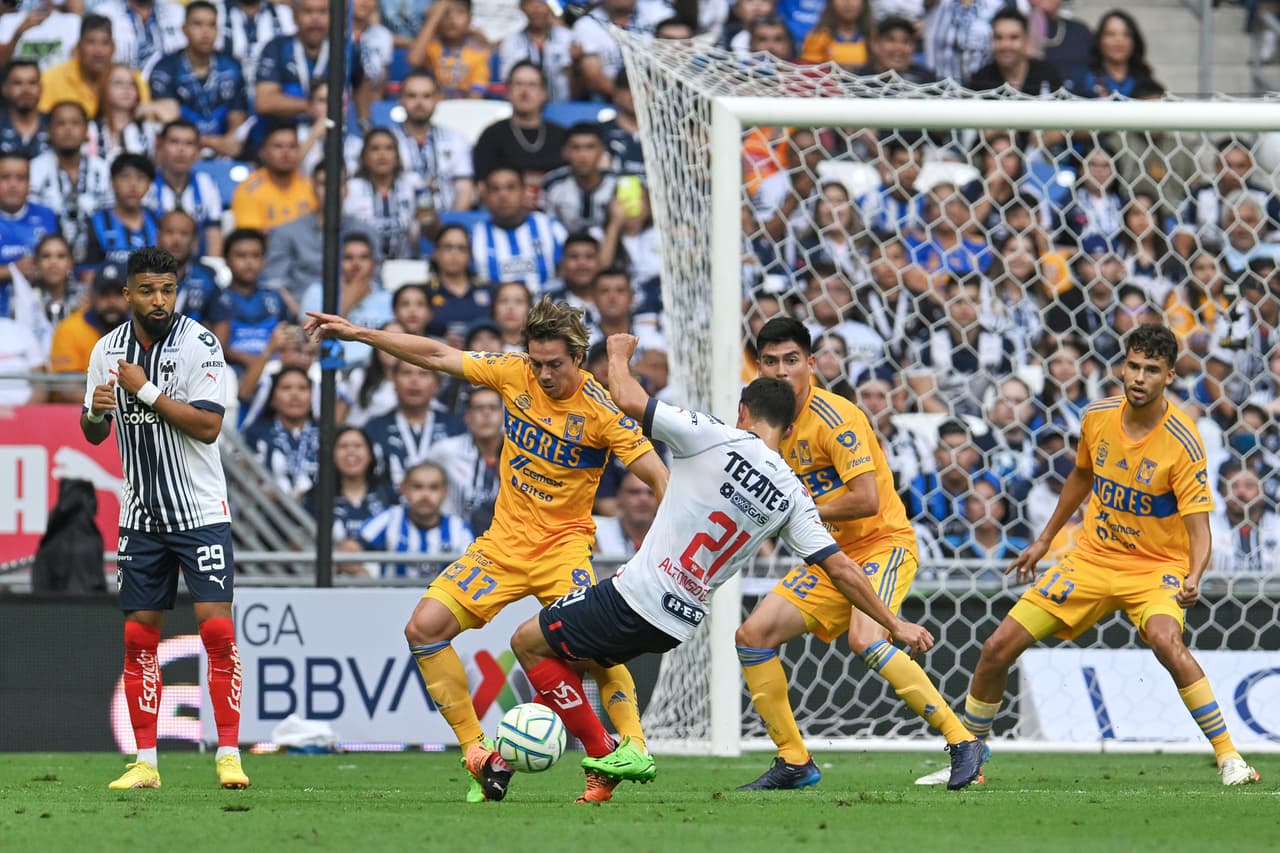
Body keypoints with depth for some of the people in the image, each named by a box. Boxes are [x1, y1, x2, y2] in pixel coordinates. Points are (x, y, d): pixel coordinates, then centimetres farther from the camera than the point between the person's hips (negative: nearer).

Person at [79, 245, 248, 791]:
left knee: (216, 626, -12)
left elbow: (208, 425, -18)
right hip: (140, 516, 4)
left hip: (200, 512, -4)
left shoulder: (200, 345, -10)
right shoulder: (108, 350, 4)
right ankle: (145, 762, 9)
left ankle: (228, 754, -6)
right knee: (139, 635, 3)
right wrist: (96, 412, -10)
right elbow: (94, 434, 12)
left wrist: (147, 391, -19)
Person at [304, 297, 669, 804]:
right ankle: (479, 757, -2)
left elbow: (658, 477, -16)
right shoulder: (515, 373, -4)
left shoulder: (600, 411, -15)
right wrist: (355, 333, 3)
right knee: (424, 628, -8)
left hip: (562, 543, -5)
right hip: (504, 541, 5)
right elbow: (437, 356, 4)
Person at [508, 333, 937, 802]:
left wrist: (619, 355, 13)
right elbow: (842, 570, 3)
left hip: (635, 599, -7)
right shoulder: (791, 496, 4)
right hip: (682, 623, 7)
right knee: (565, 657, 27)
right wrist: (895, 625, 11)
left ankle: (606, 754, 6)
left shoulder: (714, 437, -11)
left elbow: (628, 399, -9)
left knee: (529, 643, 12)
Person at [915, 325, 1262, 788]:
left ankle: (1229, 758, -28)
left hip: (1157, 566, -5)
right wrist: (1044, 540, 21)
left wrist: (1193, 578, -42)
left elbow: (1199, 526, -23)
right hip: (1093, 558, 5)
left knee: (1166, 641, -37)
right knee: (997, 648, -2)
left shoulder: (1182, 442, -20)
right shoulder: (1097, 416, -4)